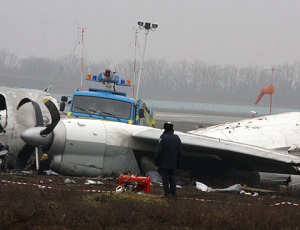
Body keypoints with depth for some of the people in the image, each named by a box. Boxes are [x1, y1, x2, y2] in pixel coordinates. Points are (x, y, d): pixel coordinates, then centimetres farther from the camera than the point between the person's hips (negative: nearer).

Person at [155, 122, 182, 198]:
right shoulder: (177, 138, 8)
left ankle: (167, 193, -2)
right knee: (172, 177, 13)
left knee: (165, 178, -1)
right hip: (173, 163, 6)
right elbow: (180, 152, 15)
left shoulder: (163, 138, -14)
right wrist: (177, 162, 22)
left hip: (164, 163, -6)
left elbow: (158, 151, -14)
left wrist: (157, 161, -3)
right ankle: (173, 193, 13)